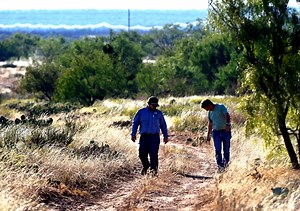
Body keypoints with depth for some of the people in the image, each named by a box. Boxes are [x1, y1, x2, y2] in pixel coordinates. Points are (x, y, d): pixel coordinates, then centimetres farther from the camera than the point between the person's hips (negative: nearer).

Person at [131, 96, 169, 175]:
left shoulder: (159, 113, 10)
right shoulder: (141, 112, 8)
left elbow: (163, 125, 16)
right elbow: (135, 123, 9)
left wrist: (166, 136, 13)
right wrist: (133, 134, 1)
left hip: (155, 137, -1)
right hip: (144, 136, 1)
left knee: (153, 154, -11)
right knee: (142, 154, 2)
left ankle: (154, 169, -5)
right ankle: (146, 165, 29)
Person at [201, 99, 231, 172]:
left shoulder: (221, 107, -7)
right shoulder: (210, 112, 11)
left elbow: (227, 115, -21)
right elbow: (210, 124, 20)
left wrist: (227, 124, -37)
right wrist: (208, 135, 19)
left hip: (225, 131, -4)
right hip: (216, 132, 4)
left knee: (226, 150, 3)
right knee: (218, 150, -8)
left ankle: (225, 164, 20)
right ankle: (220, 166, -9)